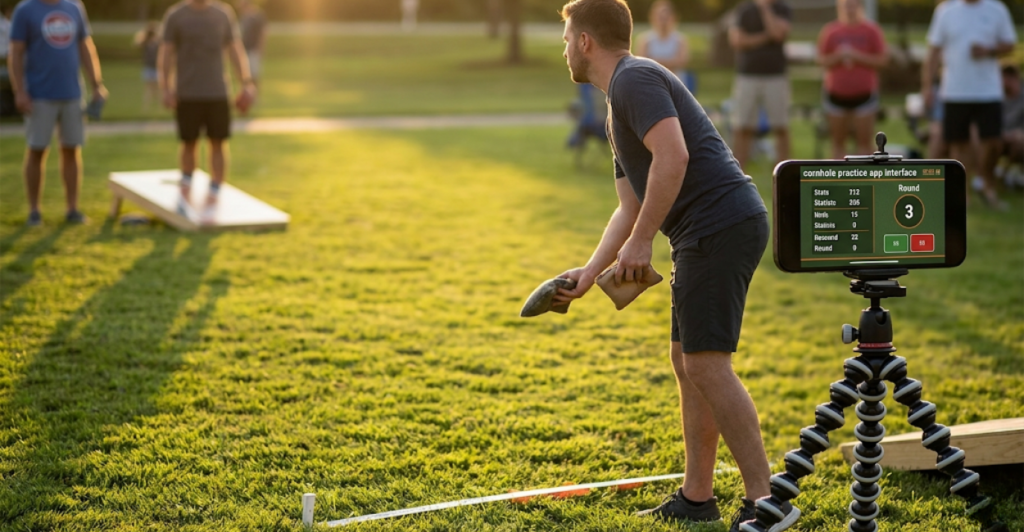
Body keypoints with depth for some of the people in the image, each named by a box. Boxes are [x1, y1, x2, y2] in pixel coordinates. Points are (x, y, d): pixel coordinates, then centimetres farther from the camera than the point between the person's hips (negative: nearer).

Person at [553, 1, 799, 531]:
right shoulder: (618, 105, 24)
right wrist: (589, 273, 19)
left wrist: (640, 242, -18)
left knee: (707, 364, -12)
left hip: (721, 224, -11)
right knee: (686, 361, 13)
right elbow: (630, 207, 28)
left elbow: (673, 156, -22)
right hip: (706, 235, 11)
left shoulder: (634, 79, -7)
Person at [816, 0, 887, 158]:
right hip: (836, 93, 2)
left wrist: (857, 56, -17)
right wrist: (838, 56, -16)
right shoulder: (830, 31, 4)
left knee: (864, 142, -3)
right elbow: (822, 60, 4)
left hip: (864, 94, -2)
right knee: (838, 141, 7)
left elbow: (882, 60, -5)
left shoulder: (872, 30, -1)